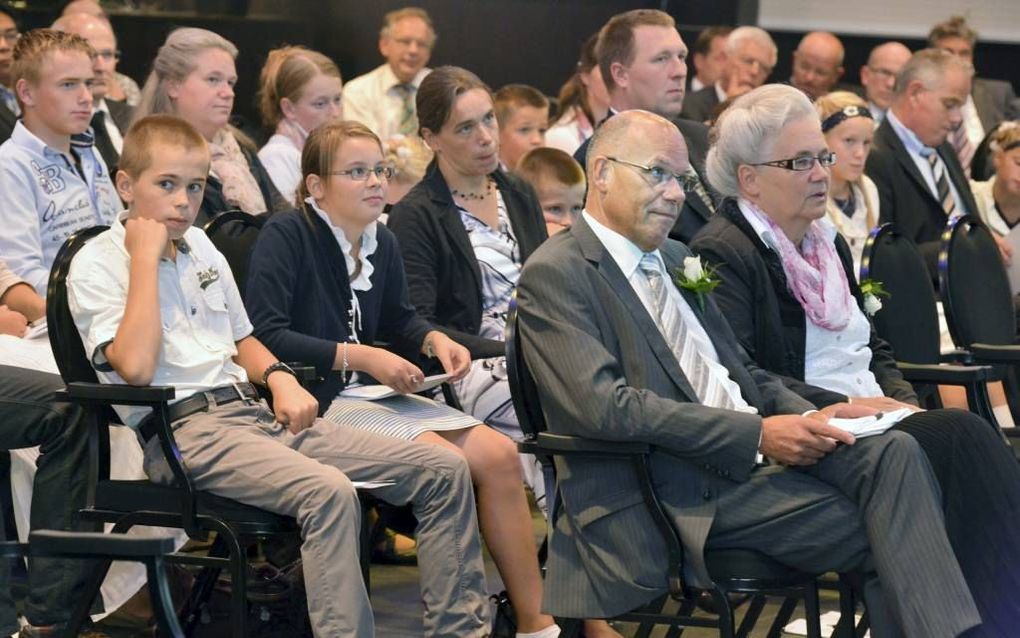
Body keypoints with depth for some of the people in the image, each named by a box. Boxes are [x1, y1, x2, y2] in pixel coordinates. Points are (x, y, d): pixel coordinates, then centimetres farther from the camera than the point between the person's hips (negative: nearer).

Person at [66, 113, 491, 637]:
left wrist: (278, 376, 8)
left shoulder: (201, 247, 19)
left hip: (252, 412, 8)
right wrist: (146, 258, -14)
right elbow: (135, 366, -20)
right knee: (329, 491, -36)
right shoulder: (96, 265, -4)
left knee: (445, 470, -3)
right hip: (184, 431, -8)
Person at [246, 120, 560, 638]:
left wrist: (434, 340, 4)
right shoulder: (285, 237, -11)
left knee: (499, 455, -6)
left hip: (372, 397, 8)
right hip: (316, 401, -8)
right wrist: (360, 357, -21)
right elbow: (265, 336, -20)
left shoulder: (382, 244, 11)